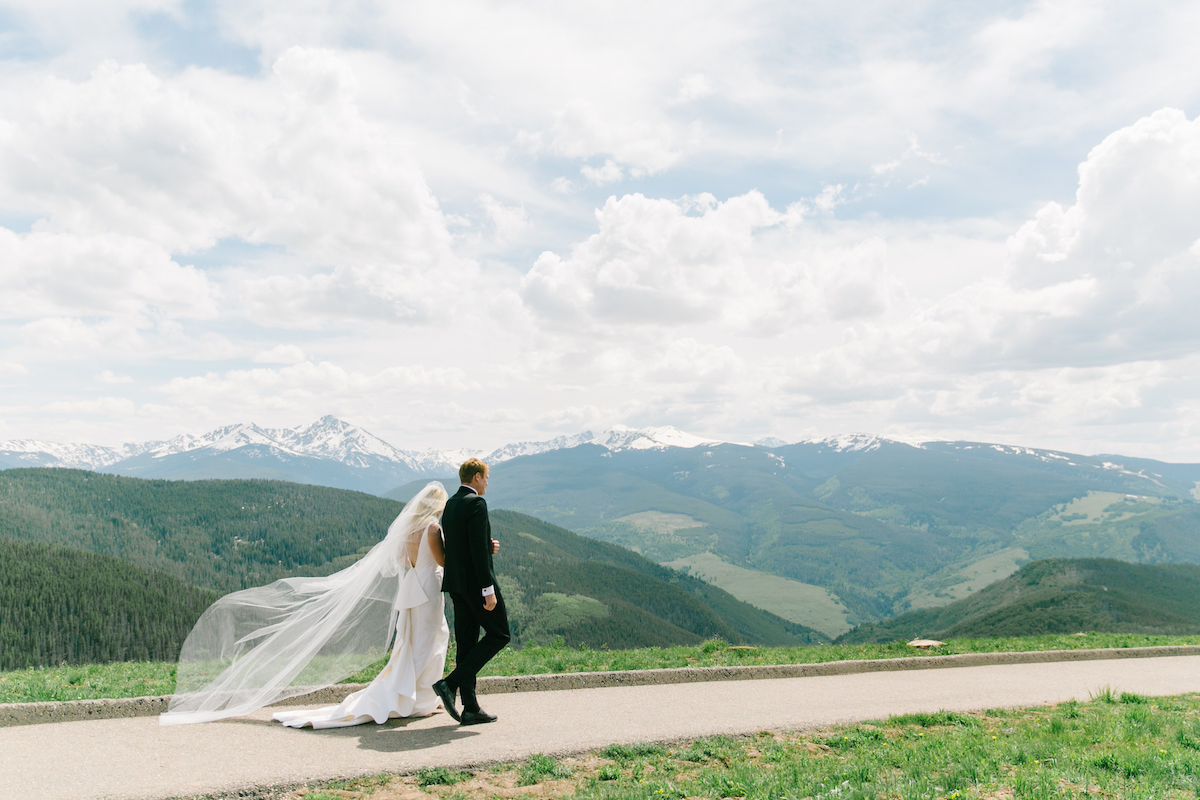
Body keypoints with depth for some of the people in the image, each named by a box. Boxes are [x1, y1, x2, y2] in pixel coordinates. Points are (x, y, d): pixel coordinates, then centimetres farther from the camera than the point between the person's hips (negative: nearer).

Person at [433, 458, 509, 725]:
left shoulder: (449, 505, 14)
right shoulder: (476, 503, -14)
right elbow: (478, 550, -21)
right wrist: (489, 590, -20)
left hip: (456, 583, 9)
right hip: (475, 582, -9)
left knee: (466, 643, 10)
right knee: (499, 634, 3)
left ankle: (470, 708, 13)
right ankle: (451, 683, -5)